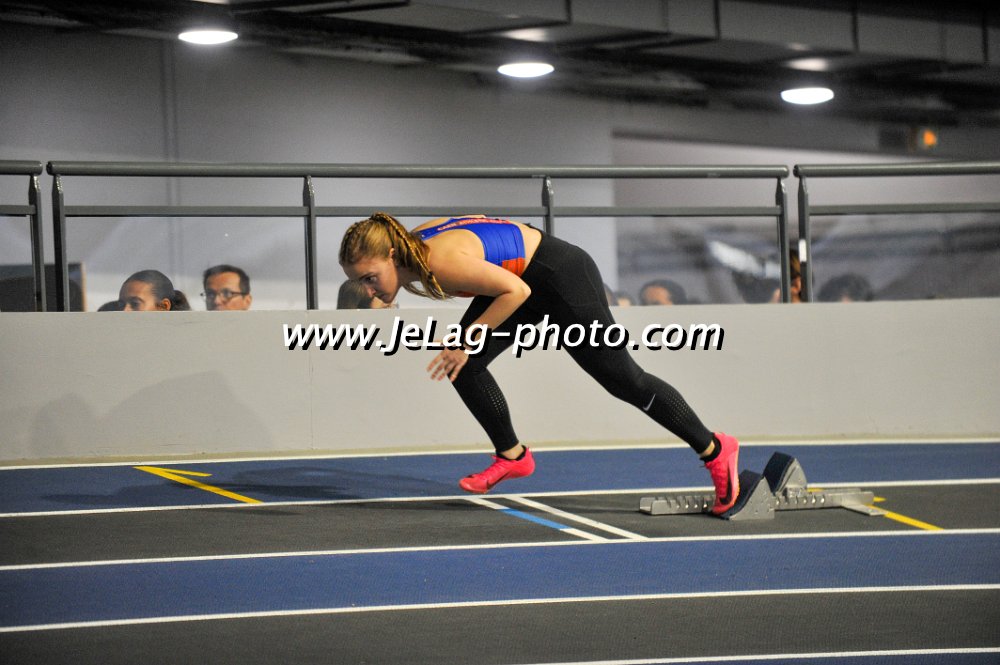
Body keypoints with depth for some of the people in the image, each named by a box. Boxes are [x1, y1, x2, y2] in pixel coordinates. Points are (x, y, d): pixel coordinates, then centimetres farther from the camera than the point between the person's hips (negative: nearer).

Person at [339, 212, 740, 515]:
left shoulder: (442, 262, -34)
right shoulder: (408, 251, -8)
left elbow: (515, 291, -29)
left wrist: (470, 338, -26)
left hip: (562, 276, -9)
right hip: (522, 277, 9)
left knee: (624, 380, -2)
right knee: (460, 365, -1)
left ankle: (715, 450, 13)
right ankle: (511, 456, 17)